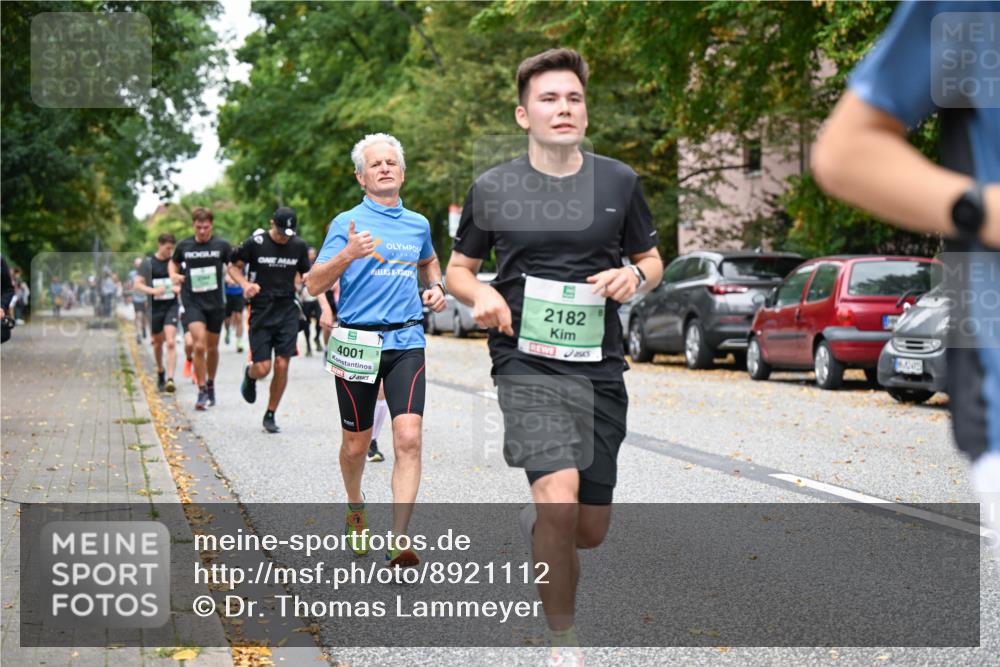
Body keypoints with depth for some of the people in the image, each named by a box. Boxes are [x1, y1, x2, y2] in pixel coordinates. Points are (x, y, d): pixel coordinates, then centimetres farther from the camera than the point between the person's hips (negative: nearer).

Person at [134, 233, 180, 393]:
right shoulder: (148, 263, -2)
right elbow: (137, 284, -5)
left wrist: (180, 287, -8)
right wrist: (152, 290, -22)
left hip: (172, 306, 0)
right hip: (155, 307, 0)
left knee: (171, 342, -16)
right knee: (158, 343, 14)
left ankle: (170, 379, -22)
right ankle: (160, 371, 40)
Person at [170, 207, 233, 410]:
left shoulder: (221, 246, -1)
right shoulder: (184, 246, 1)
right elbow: (173, 262, 19)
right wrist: (174, 275, -3)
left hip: (215, 303, 1)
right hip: (192, 302, -1)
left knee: (212, 348, 12)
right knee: (199, 345, -16)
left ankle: (210, 385, 34)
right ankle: (202, 391, -9)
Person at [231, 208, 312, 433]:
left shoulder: (299, 246, 4)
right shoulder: (255, 243, -6)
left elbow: (304, 273, 17)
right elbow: (233, 267, 4)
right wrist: (245, 284, -14)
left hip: (288, 311, 2)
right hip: (261, 311, -2)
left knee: (282, 365, -4)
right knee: (262, 368, -7)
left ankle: (270, 415, 13)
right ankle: (249, 375, 33)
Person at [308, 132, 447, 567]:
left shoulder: (418, 224, 12)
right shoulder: (347, 223, -1)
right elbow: (314, 285, -8)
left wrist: (436, 287, 14)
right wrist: (347, 255, -25)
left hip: (407, 341, 2)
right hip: (358, 343, -2)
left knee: (408, 438, -15)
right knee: (356, 445, 9)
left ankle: (399, 541, -15)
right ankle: (355, 510, 39)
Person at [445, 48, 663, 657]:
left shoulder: (619, 182, 6)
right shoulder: (493, 189, 2)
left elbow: (652, 260, 17)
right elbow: (458, 269, 14)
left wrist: (634, 276, -7)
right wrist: (481, 294, -9)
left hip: (601, 367, 3)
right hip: (527, 363, -3)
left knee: (590, 531, 8)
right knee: (561, 500, -24)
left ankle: (535, 521, 46)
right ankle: (565, 644, -7)